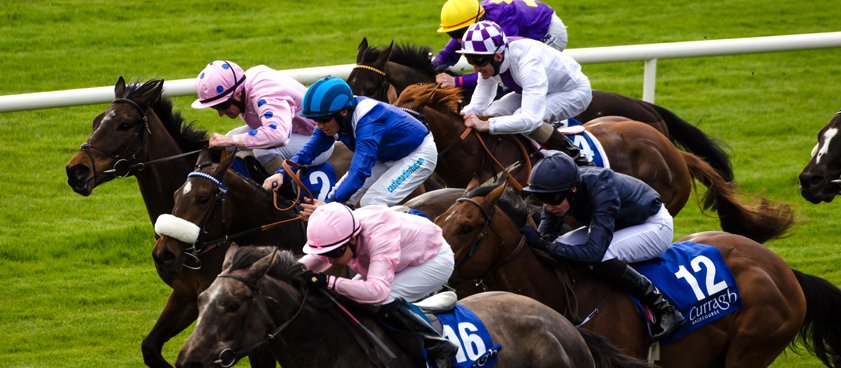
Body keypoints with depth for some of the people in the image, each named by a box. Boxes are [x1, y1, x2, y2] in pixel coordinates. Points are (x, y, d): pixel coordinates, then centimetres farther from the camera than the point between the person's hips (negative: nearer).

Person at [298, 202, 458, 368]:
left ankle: (440, 348, -13)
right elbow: (314, 259, -3)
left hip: (436, 260, -8)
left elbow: (377, 290, -52)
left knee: (384, 301, -29)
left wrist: (329, 281, -55)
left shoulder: (379, 237, -42)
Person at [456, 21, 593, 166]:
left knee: (522, 118, -33)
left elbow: (531, 119, -49)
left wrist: (485, 125, -49)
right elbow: (478, 105, -8)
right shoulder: (488, 60, -17)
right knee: (492, 114, -13)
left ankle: (572, 154, -11)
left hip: (574, 92, -8)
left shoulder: (527, 62, -41)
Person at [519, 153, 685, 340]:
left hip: (654, 225, -8)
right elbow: (546, 235, -12)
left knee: (603, 258, -35)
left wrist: (545, 245, -48)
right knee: (558, 247, -12)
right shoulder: (558, 190, -18)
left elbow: (594, 251, -45)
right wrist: (538, 242, -35)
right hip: (620, 225, 8)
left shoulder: (601, 191, -39)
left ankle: (663, 307, -22)